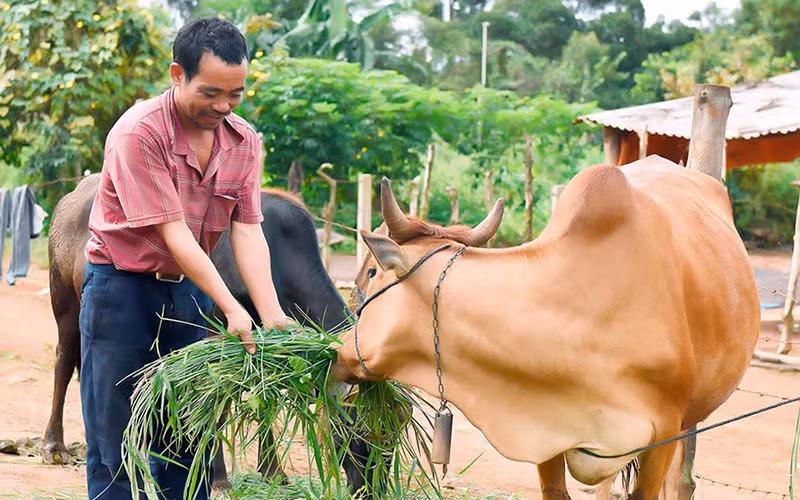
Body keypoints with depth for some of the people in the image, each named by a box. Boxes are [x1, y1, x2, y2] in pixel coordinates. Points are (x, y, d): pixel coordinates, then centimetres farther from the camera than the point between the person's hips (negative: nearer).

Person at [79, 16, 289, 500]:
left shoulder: (244, 141, -1)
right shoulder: (138, 132, -20)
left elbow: (248, 231, -5)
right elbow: (172, 231, -23)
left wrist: (272, 315, -18)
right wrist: (233, 309, -27)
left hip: (190, 291, 6)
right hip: (122, 287, -6)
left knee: (188, 440, 7)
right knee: (117, 448, -3)